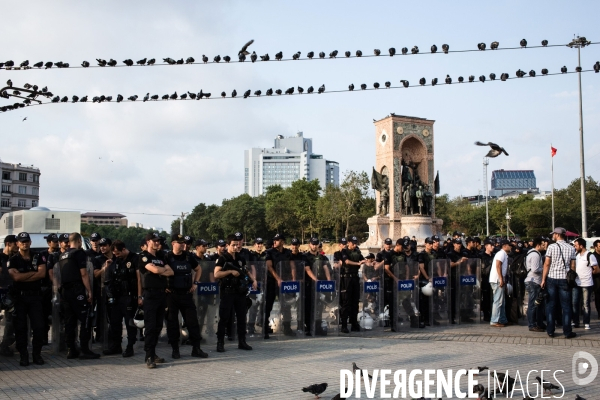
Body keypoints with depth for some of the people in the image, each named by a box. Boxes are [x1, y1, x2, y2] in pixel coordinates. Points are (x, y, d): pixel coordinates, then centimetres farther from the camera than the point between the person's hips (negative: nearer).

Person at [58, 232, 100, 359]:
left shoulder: (62, 256, 16)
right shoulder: (79, 253, -7)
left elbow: (62, 274, 19)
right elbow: (84, 274, -13)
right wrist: (89, 291, -11)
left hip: (64, 291, 8)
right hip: (77, 291, -8)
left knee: (69, 321, 10)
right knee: (86, 320, -4)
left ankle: (71, 350, 12)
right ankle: (85, 350, -7)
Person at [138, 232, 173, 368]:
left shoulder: (161, 256, 18)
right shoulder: (143, 256, -3)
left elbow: (171, 272, 9)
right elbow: (155, 270, -17)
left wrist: (161, 271, -9)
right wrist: (164, 269, 2)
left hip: (162, 294, 7)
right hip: (150, 294, -7)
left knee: (158, 326, 9)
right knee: (150, 326, -8)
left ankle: (153, 353, 17)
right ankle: (149, 357, -7)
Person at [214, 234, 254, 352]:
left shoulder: (241, 259, 12)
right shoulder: (222, 259, -6)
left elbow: (246, 271, 24)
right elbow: (216, 274, -15)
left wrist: (252, 280, 7)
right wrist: (230, 271, -20)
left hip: (240, 291, 6)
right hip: (227, 292, -6)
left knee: (242, 317, 9)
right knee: (224, 318, -2)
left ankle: (242, 342, 17)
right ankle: (220, 343, 5)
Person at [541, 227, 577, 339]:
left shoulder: (551, 247, -5)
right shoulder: (571, 248, 2)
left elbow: (547, 264, -6)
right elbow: (572, 266, 3)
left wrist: (543, 279, -1)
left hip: (552, 279, -1)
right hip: (565, 279, 1)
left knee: (551, 305, 7)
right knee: (566, 306, 5)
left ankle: (550, 331, 10)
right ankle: (567, 332, 7)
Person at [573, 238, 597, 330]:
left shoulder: (589, 256, -11)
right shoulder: (577, 255, 9)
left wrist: (588, 273, -1)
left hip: (586, 284, -6)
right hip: (576, 283, 6)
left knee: (586, 305, 2)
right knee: (575, 303, 8)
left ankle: (586, 323, 10)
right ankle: (575, 322, 16)